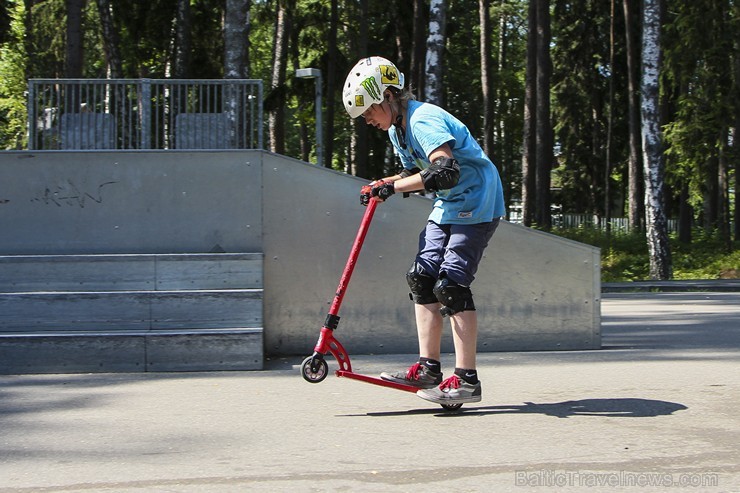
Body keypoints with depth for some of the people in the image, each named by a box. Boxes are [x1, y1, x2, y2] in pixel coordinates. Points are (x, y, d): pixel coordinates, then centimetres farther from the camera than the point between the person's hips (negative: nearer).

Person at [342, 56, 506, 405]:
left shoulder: (424, 121, -22)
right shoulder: (396, 130, 9)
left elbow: (447, 171, -35)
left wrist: (392, 187, -32)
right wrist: (384, 186, 2)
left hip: (476, 204, -10)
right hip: (448, 208, 10)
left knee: (451, 284, -16)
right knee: (421, 278, 4)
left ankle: (466, 379, -14)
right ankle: (428, 368, 8)